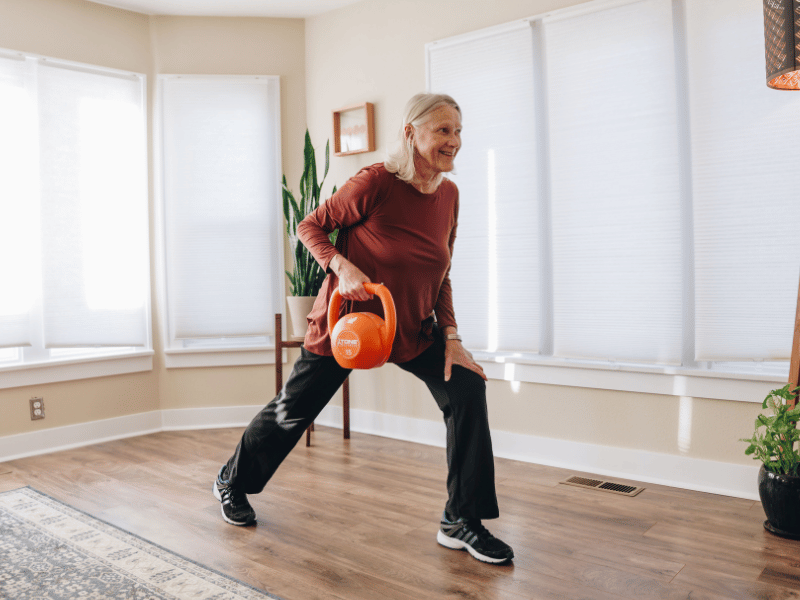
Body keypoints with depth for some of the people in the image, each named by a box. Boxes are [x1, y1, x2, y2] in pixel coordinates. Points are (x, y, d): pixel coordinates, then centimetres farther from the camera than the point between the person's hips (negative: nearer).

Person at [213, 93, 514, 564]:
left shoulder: (449, 194, -4)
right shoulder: (375, 183, -23)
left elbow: (440, 275, 4)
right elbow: (309, 226, -11)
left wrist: (452, 337, -5)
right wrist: (341, 266, -29)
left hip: (413, 327, 5)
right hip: (348, 318, -5)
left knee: (467, 387, -14)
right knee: (293, 409, 10)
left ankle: (463, 523, -1)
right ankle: (231, 482, 40)